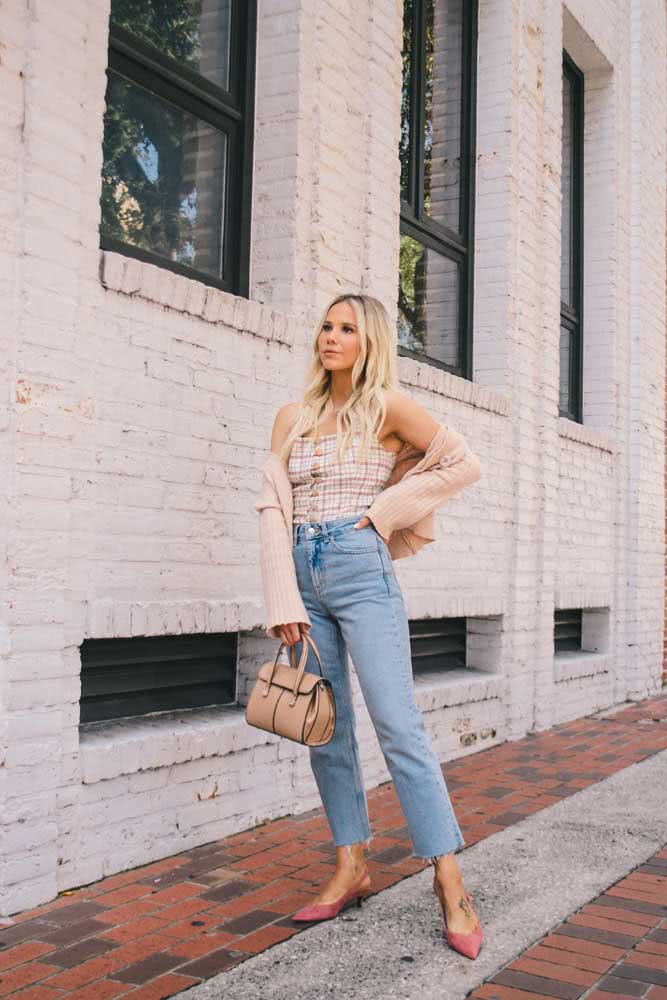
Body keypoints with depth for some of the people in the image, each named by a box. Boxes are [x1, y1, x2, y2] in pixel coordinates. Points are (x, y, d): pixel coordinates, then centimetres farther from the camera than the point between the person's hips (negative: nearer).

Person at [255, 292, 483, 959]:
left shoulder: (386, 406, 0)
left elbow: (464, 464, 1)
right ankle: (351, 870, 21)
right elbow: (273, 507, 5)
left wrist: (384, 509, -3)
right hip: (303, 572, 5)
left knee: (397, 724, -10)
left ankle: (450, 885, -3)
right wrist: (284, 603, -4)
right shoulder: (292, 417, 12)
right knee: (325, 730, 9)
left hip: (361, 569, -5)